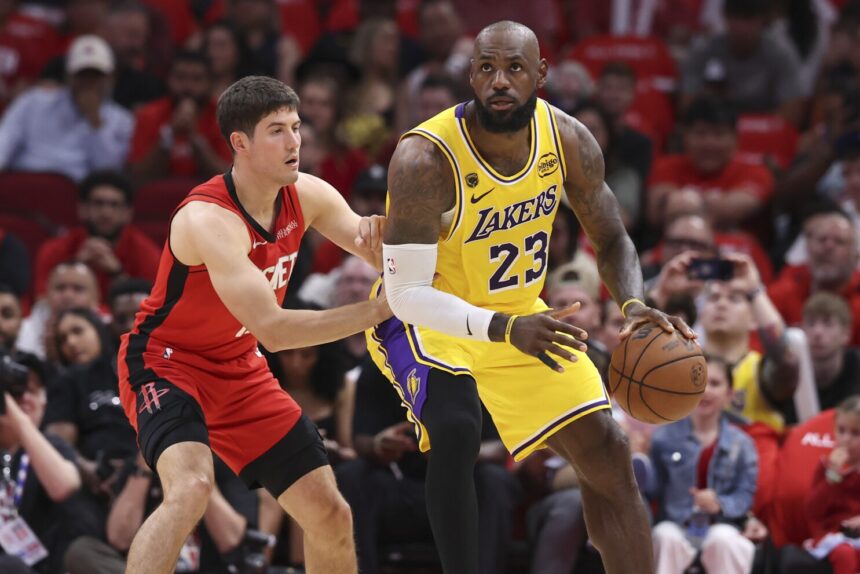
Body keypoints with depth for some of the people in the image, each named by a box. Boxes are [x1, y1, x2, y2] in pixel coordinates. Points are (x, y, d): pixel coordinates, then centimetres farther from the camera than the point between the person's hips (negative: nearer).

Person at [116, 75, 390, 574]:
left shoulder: (308, 196, -7)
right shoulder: (209, 219, -29)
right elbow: (272, 329, -34)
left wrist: (378, 234, -24)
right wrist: (382, 309, -35)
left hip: (238, 371, 7)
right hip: (166, 364, -7)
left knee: (331, 514, 7)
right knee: (192, 485, -35)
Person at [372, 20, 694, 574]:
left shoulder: (569, 139, -13)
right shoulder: (426, 160, -31)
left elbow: (611, 240, 1)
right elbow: (407, 293, -29)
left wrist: (634, 304, -21)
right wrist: (506, 330, -43)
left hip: (520, 313, 6)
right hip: (424, 318, -6)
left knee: (607, 454, 3)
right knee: (457, 431, -34)